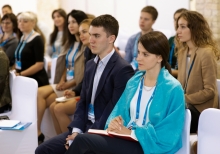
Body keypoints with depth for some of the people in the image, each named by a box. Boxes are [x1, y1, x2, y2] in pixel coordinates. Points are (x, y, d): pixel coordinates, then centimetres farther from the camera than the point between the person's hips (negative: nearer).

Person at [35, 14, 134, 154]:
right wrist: (76, 130, -2)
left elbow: (114, 110, -18)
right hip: (85, 127, 8)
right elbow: (83, 102, 13)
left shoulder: (123, 69, -14)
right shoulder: (90, 65, 14)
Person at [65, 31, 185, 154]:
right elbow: (120, 111, 13)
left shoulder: (173, 89, -9)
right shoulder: (134, 81, 11)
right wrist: (114, 122, -10)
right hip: (126, 139, 6)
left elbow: (167, 136, -13)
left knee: (83, 140, -21)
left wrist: (132, 133, -16)